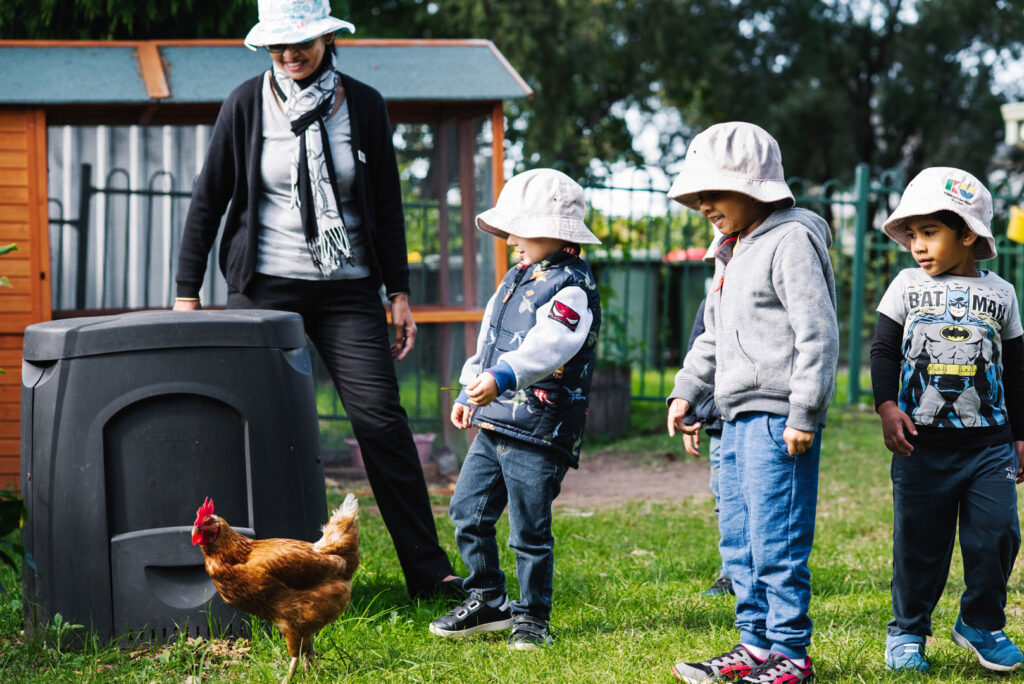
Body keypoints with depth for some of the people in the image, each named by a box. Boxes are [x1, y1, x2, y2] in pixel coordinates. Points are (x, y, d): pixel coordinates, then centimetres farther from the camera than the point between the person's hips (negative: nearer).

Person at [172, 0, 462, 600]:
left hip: (347, 288, 0)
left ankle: (429, 572, -2)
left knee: (381, 417, -7)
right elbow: (208, 201, 5)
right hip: (264, 285, 0)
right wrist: (187, 293, 3)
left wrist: (399, 292, 6)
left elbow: (388, 206, 9)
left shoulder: (364, 105, 3)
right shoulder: (246, 105, 0)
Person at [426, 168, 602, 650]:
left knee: (529, 529, -3)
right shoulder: (517, 279, 17)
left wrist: (503, 377, -41)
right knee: (468, 510, 11)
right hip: (494, 424, 9)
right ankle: (488, 602, 23)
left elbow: (547, 344, -29)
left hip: (539, 431, -9)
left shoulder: (570, 286, -13)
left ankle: (532, 616, 11)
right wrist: (470, 391, 26)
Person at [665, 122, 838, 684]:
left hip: (777, 421, -10)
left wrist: (804, 415, -19)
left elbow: (818, 333, -17)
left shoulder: (791, 241, -11)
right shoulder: (731, 252, 19)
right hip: (738, 419, 10)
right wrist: (686, 390, 18)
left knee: (776, 542, -7)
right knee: (738, 542, 12)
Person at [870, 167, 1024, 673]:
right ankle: (907, 631, 16)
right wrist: (887, 407, -11)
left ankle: (980, 625, 12)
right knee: (919, 541, 3)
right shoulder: (907, 286, 5)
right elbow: (883, 352, 5)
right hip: (922, 441, 0)